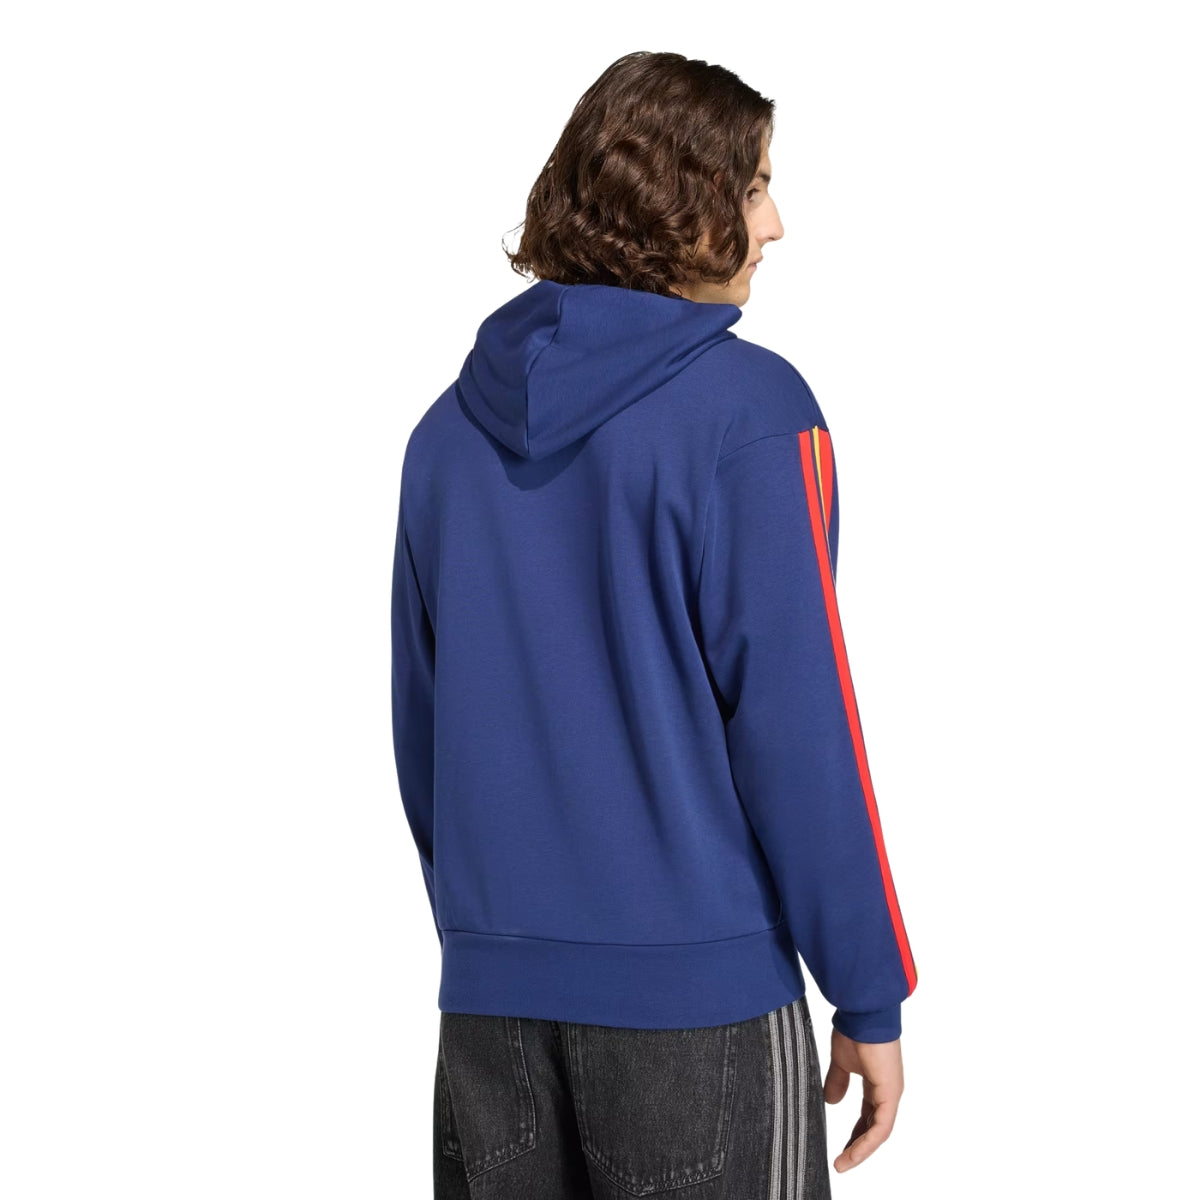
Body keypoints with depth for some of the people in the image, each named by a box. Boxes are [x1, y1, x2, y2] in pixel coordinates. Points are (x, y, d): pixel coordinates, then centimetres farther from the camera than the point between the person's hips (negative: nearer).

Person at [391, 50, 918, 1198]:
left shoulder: (453, 428, 7)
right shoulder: (750, 411, -10)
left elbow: (419, 727, 11)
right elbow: (793, 723, -13)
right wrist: (872, 996, -6)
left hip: (490, 990, 6)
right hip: (699, 989, -5)